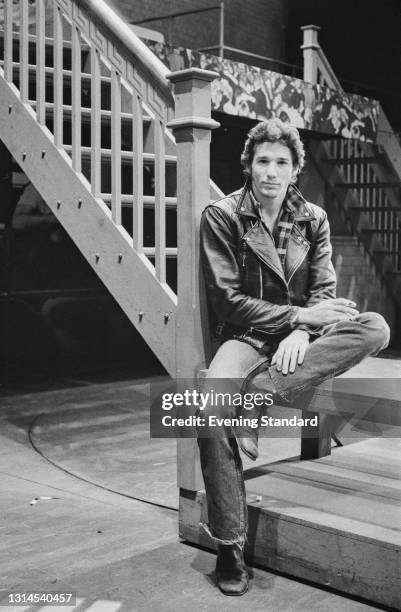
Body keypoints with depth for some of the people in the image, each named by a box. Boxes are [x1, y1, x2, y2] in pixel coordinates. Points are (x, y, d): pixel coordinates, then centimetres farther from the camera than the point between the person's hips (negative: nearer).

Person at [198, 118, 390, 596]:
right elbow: (227, 300, -8)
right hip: (246, 337, -3)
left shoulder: (313, 219, 9)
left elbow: (323, 291, 4)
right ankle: (230, 549, -19)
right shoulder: (221, 216, -2)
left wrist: (301, 333, -17)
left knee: (375, 328, -25)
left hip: (298, 336, 3)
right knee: (210, 407, -32)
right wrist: (296, 316, -14)